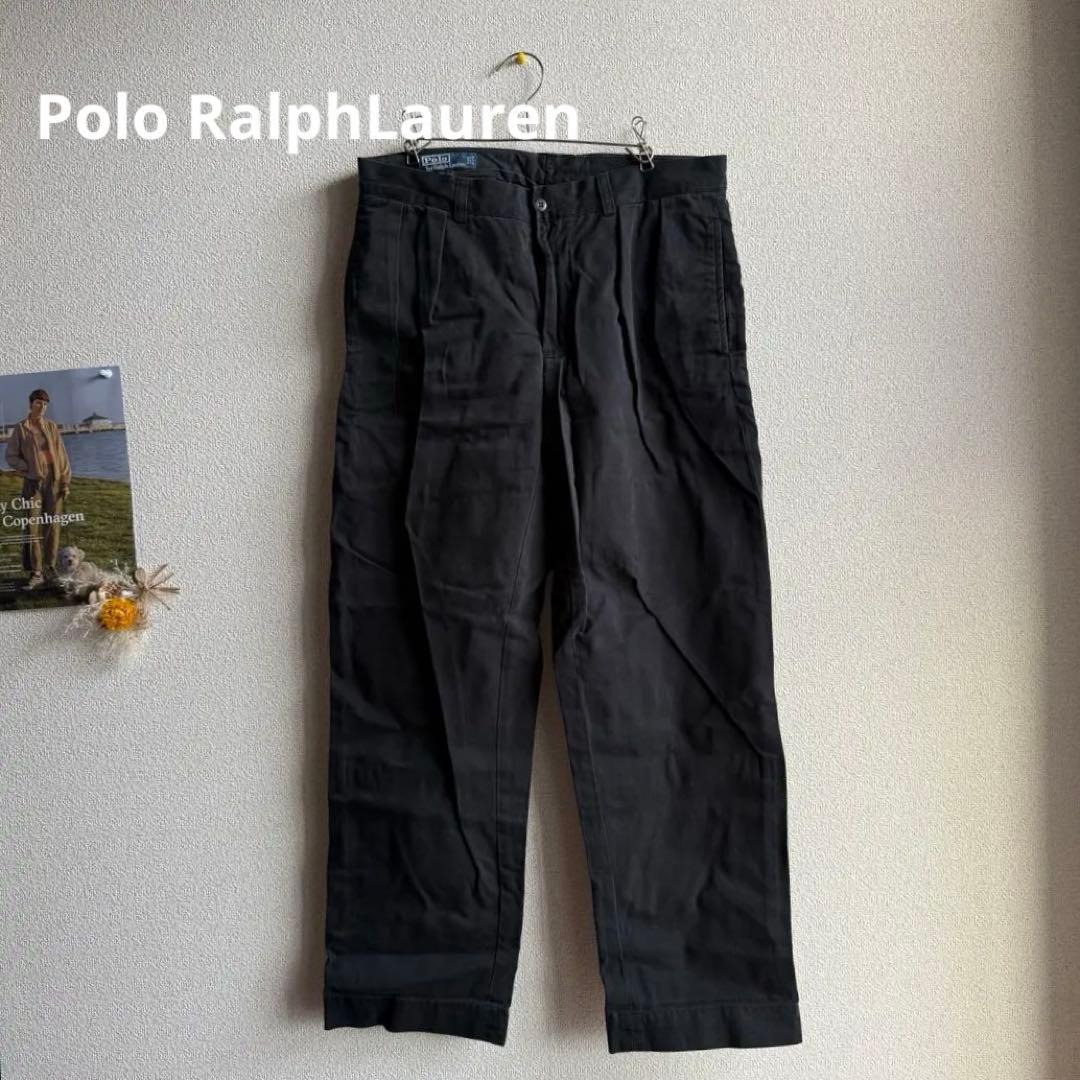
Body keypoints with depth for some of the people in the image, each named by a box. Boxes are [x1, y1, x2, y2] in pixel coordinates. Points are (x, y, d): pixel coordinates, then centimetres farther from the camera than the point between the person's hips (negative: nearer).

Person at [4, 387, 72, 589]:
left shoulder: (52, 427, 8)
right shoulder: (20, 428, 3)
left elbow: (62, 455, 7)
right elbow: (11, 456, 5)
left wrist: (66, 481, 2)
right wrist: (29, 469, -8)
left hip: (54, 482, 2)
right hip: (33, 482, -2)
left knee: (52, 526, 3)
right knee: (33, 528, -6)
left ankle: (50, 568, 11)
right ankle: (36, 573, -4)